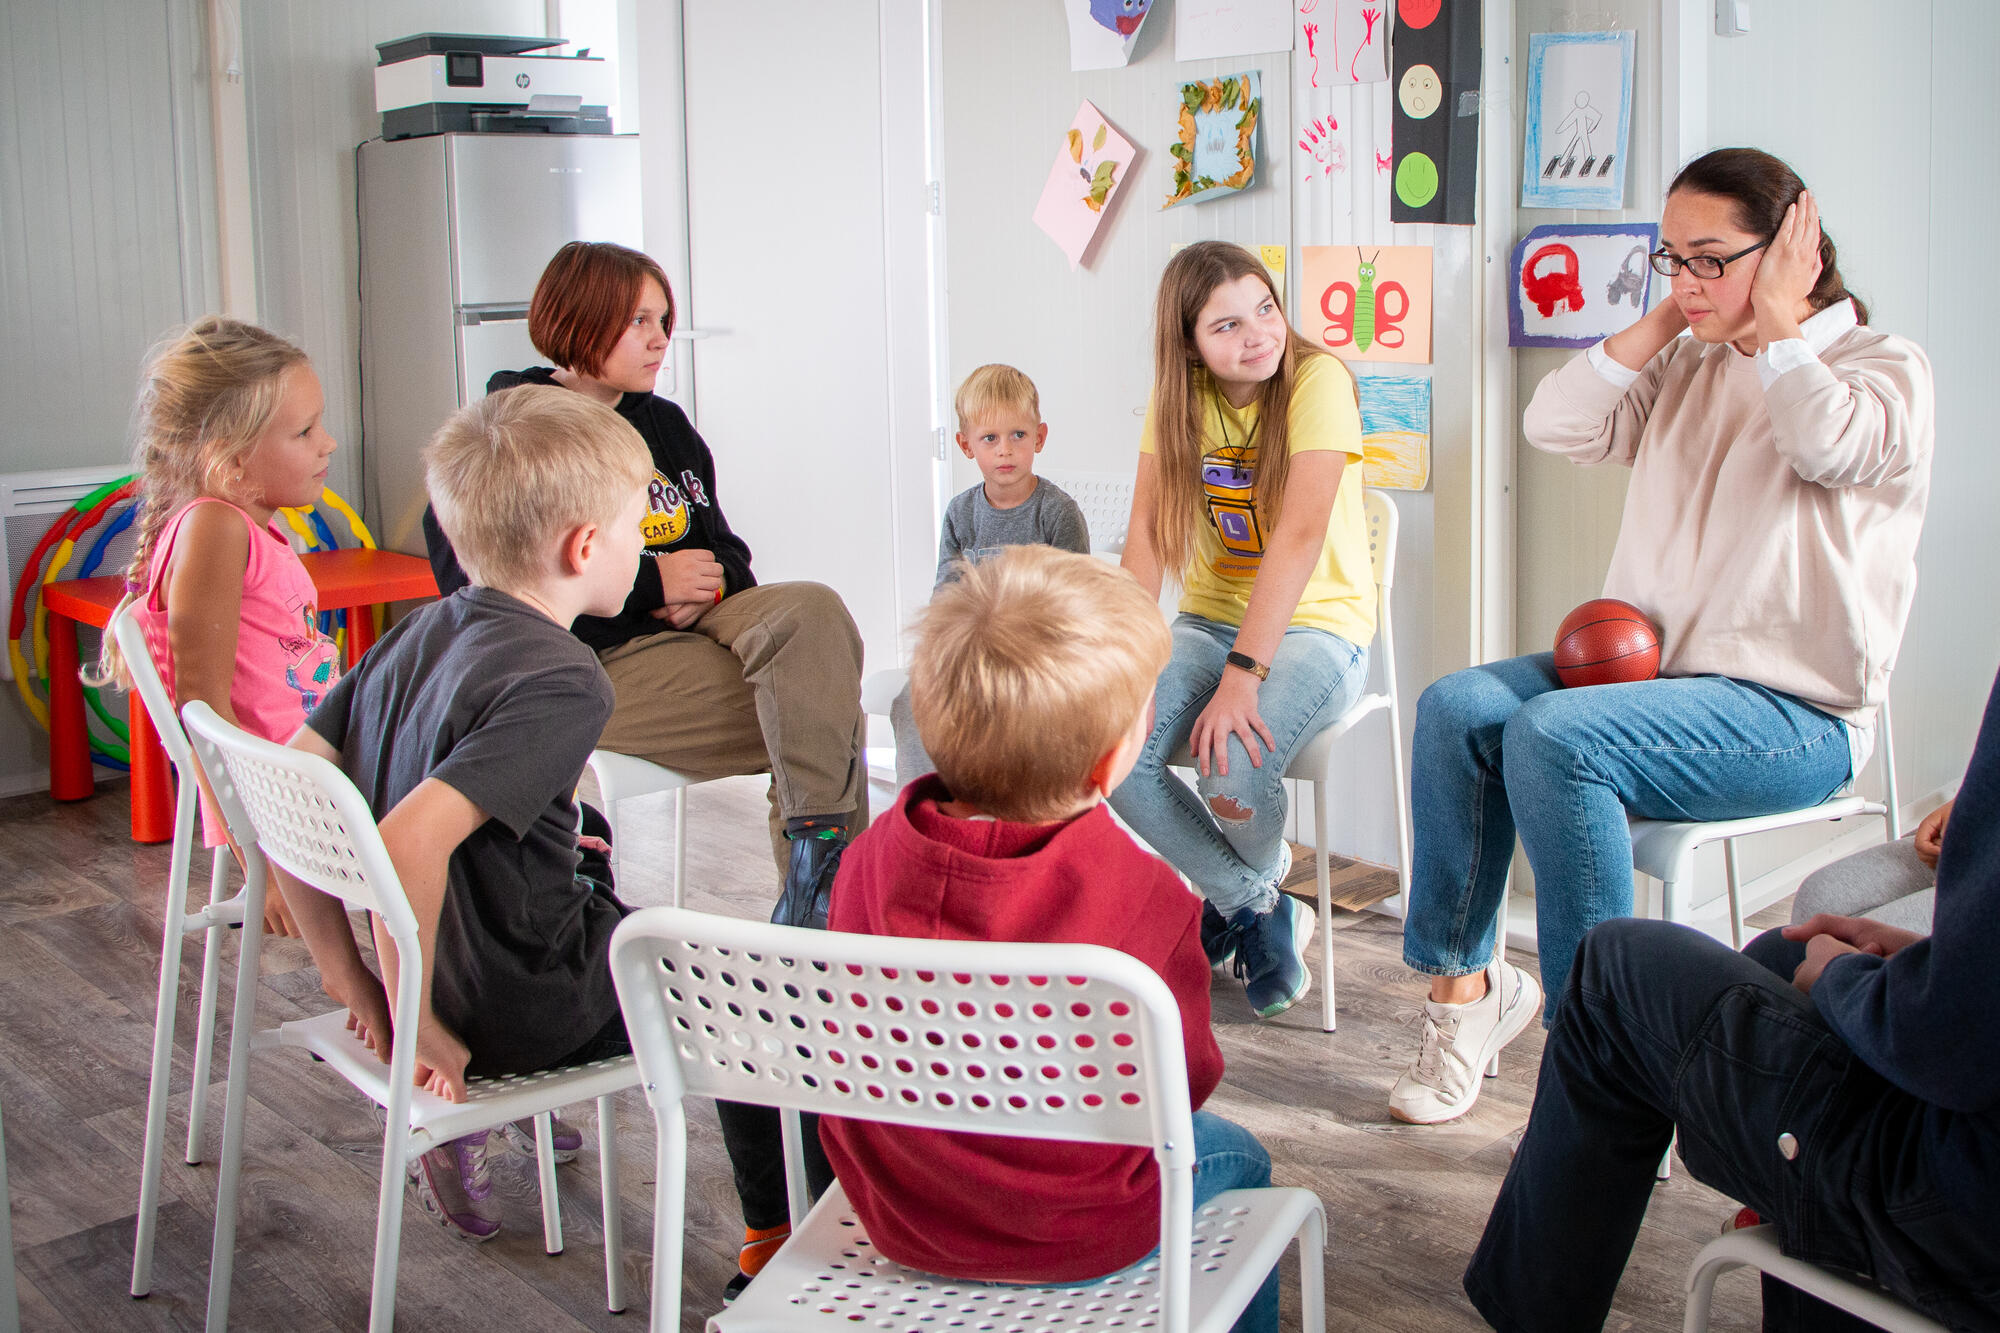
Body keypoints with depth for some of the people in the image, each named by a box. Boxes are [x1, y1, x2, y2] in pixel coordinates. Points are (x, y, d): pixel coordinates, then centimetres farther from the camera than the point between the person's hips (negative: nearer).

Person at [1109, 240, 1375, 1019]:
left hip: (1317, 626, -5)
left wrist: (1243, 674, -33)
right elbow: (1146, 537, -6)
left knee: (1234, 773, -31)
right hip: (1210, 621, 5)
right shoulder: (1178, 396, 1)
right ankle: (1258, 910, -1)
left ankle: (1242, 892, 9)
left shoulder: (1317, 381, -14)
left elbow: (1299, 538, -24)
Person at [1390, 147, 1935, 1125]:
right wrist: (1663, 321, 6)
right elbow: (1557, 425, 8)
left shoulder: (1885, 367, 0)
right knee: (1455, 708, -16)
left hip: (1794, 709, -7)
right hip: (1651, 667, 7)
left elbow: (1835, 445, -23)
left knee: (1554, 736, -31)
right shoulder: (1688, 367, 18)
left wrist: (1776, 322, -7)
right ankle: (1461, 979, -10)